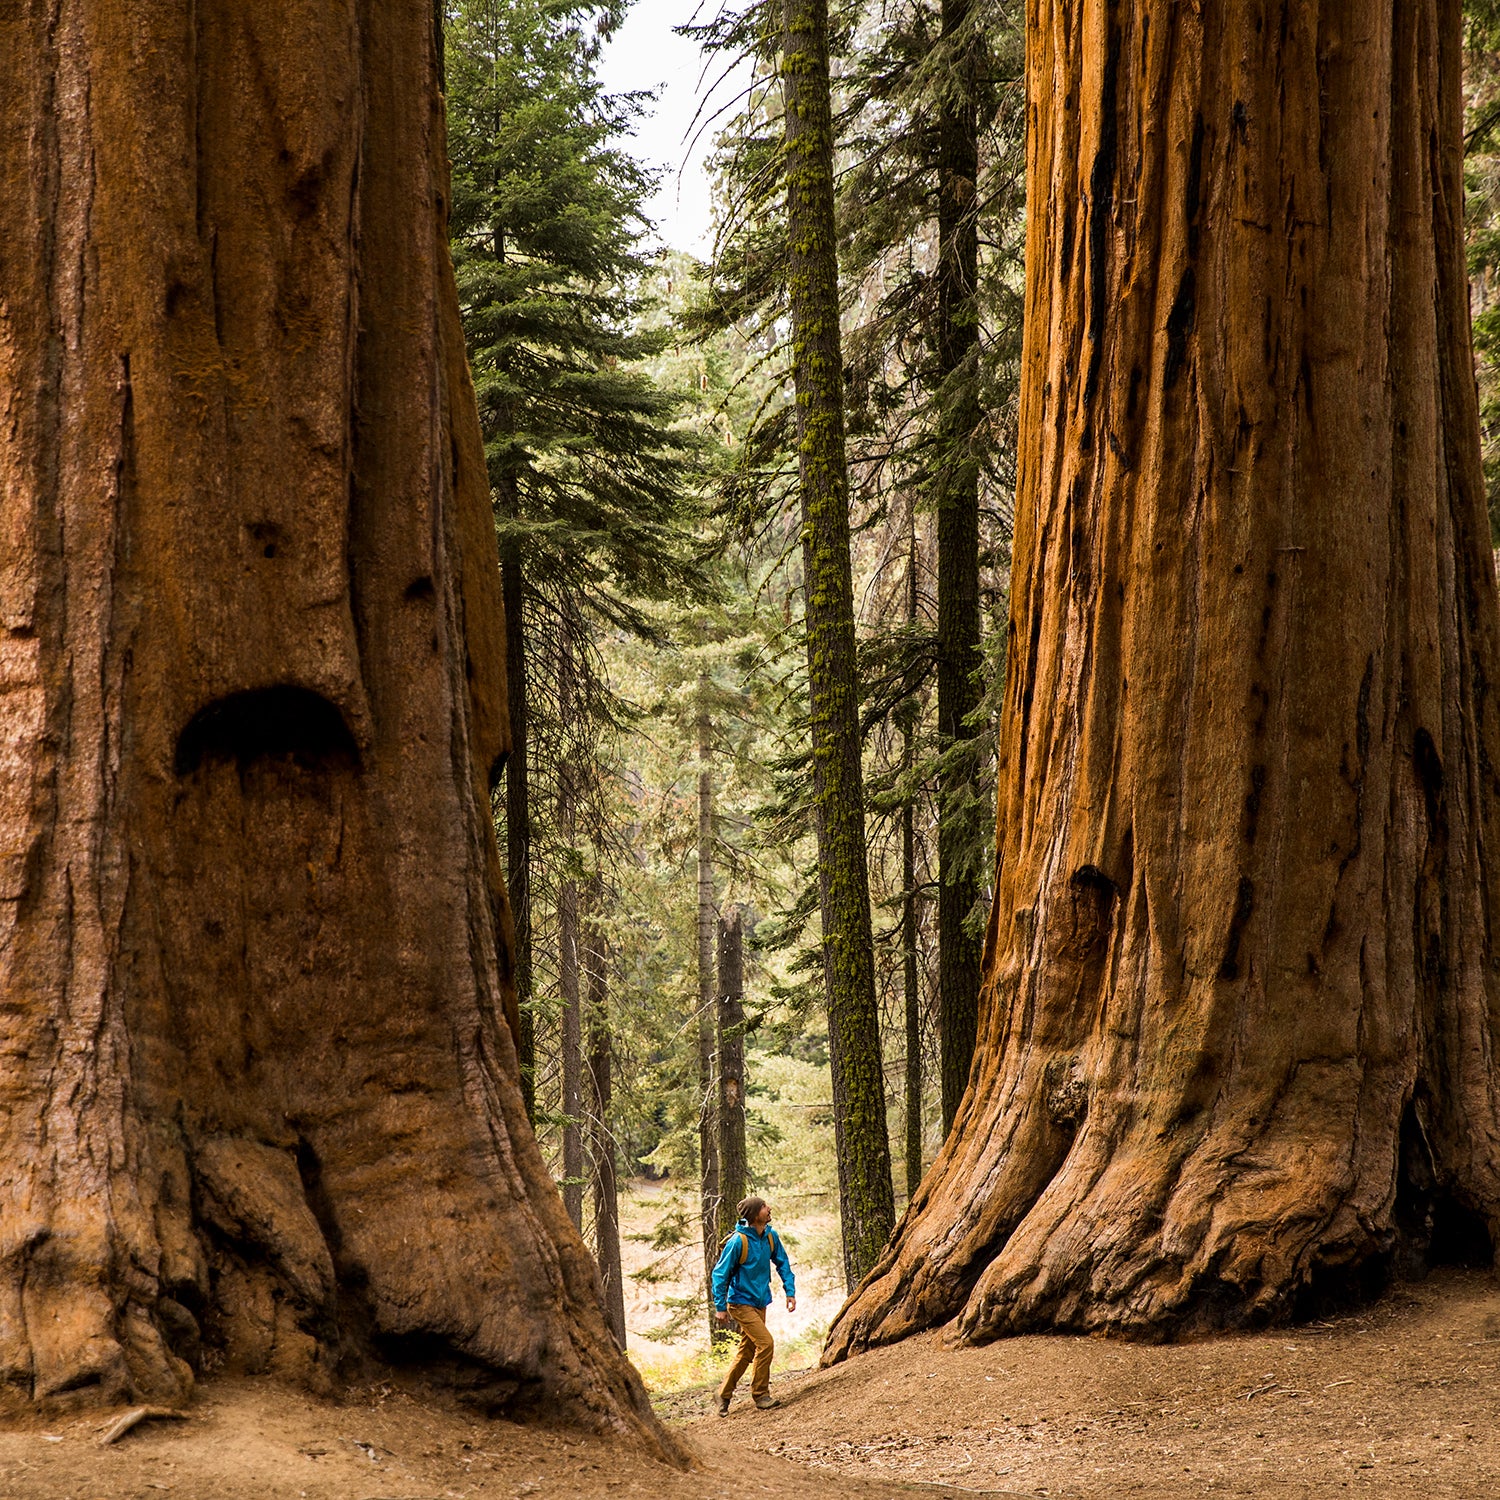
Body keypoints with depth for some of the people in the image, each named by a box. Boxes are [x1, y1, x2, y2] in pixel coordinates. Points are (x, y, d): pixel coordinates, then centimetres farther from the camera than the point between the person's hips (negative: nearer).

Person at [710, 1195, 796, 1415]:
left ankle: (724, 1395, 25)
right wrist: (720, 1307, -11)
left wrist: (790, 1291, 3)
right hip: (741, 1303, -7)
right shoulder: (738, 1242, -21)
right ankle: (761, 1395, -4)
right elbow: (720, 1274, -13)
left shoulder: (771, 1236, -2)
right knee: (765, 1342, -16)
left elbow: (783, 1264, 12)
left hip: (760, 1302, 7)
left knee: (746, 1353, 12)